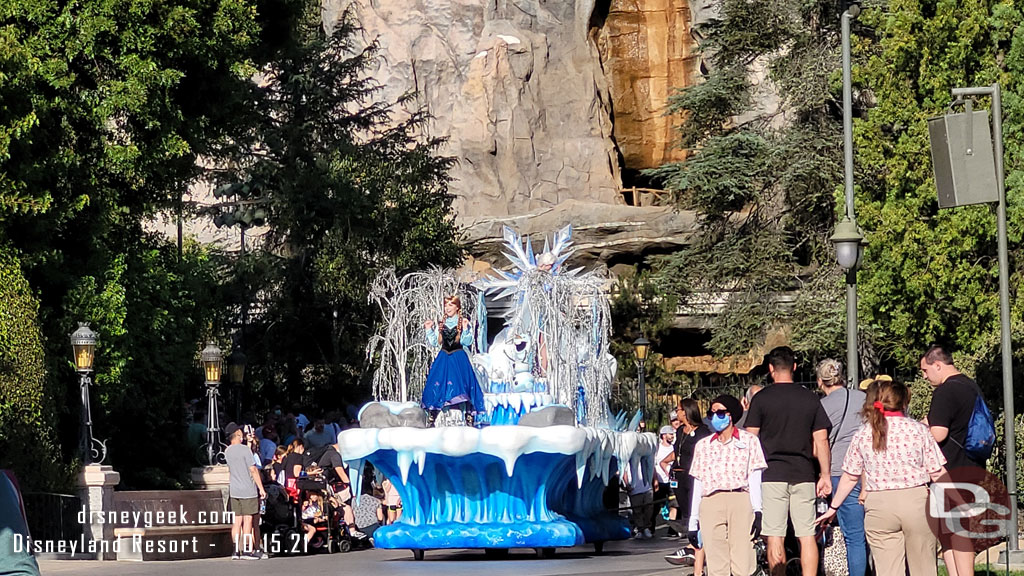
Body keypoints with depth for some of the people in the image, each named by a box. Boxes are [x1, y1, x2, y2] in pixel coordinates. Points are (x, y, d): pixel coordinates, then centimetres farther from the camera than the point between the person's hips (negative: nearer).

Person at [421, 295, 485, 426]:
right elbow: (434, 342, 11)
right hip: (443, 359, 3)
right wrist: (429, 330, 3)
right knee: (439, 384, -6)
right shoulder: (440, 325, 12)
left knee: (458, 383, -11)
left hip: (458, 360, -3)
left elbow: (468, 342, -6)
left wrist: (465, 328, -18)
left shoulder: (463, 323, 2)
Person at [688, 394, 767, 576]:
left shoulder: (748, 441, 13)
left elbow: (754, 479, 7)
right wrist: (693, 521, 16)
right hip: (710, 505, 2)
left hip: (740, 502, -2)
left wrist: (757, 512, -4)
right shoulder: (703, 445, 21)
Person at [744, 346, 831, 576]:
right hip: (804, 475, 2)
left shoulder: (761, 398, -1)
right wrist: (825, 475, 12)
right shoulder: (810, 398, 7)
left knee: (774, 537, 0)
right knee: (807, 536, 3)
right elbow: (821, 439, 6)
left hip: (772, 474, -2)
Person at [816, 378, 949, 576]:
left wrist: (833, 508, 23)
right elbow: (938, 474, 0)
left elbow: (850, 477, 11)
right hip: (916, 501, -1)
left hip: (878, 506, 1)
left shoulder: (862, 435, 5)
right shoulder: (919, 430, 0)